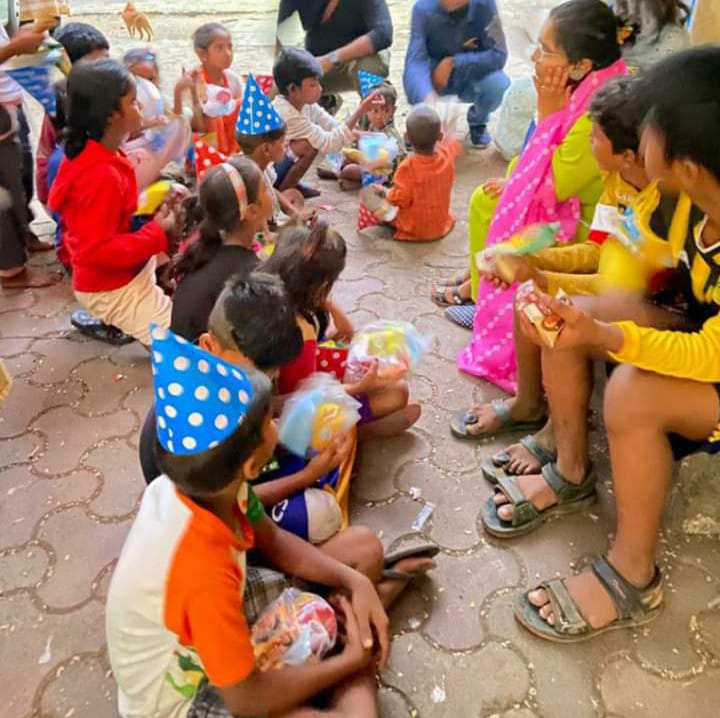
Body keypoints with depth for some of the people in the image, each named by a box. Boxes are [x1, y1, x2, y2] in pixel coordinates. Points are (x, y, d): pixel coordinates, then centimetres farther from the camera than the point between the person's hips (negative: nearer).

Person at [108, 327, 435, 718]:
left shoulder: (197, 485, -19)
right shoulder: (204, 575, -41)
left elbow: (273, 541, 0)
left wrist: (354, 582, -12)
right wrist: (351, 660, -15)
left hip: (222, 610, 7)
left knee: (365, 548, 6)